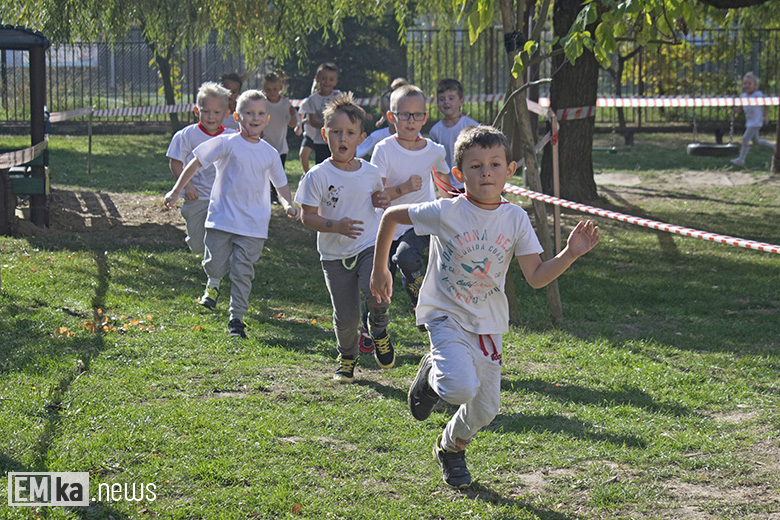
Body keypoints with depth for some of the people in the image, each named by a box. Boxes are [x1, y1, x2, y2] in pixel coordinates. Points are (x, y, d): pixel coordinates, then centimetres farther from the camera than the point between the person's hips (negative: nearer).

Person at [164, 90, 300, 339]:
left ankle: (237, 318, 9)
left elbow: (281, 185, 17)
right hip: (222, 218, -2)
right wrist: (176, 191, 1)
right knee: (215, 265, 0)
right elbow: (196, 162, 2)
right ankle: (213, 286, 37)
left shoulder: (270, 153, 6)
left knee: (243, 271, -1)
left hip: (253, 225, 2)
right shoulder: (227, 143, -5)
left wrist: (287, 204, -3)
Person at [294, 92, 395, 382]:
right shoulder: (318, 176, -9)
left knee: (373, 290, -28)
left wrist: (383, 201, -5)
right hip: (335, 254, -1)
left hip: (370, 246, 1)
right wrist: (336, 225, -25)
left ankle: (378, 329, 6)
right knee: (346, 317, 1)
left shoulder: (371, 172, 1)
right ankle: (347, 358, 33)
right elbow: (308, 217, -9)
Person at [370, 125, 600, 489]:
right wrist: (380, 270, 3)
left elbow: (536, 277, -5)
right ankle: (432, 376, 9)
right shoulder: (445, 213, -15)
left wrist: (570, 254, -21)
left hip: (487, 323, 4)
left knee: (484, 411, 10)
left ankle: (451, 448, 42)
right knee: (462, 388, -28)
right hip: (446, 315, -4)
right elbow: (390, 216, -3)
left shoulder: (515, 219, -5)